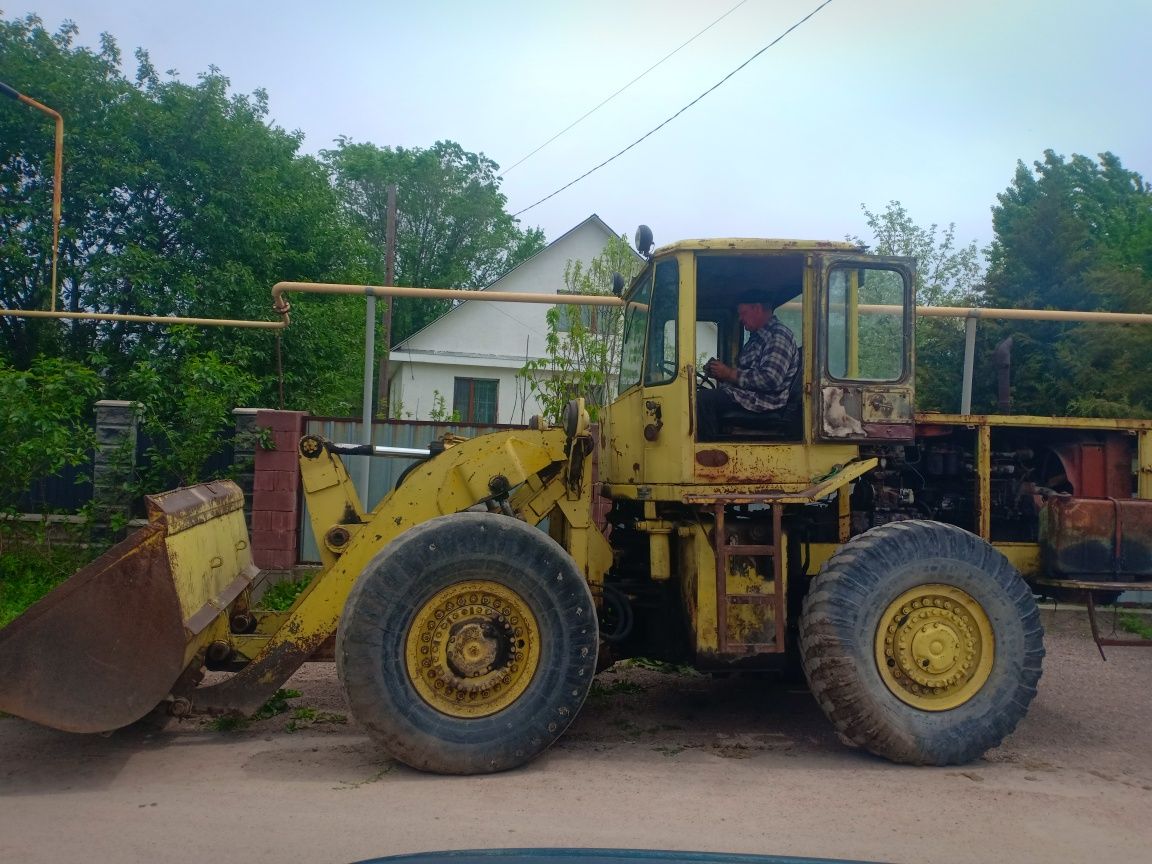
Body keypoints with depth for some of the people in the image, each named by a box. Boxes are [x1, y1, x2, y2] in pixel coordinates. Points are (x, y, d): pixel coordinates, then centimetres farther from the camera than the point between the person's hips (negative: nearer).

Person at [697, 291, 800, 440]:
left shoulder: (779, 335, -10)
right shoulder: (758, 337, 23)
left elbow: (770, 380, -22)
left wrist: (729, 374, -16)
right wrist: (720, 372, 6)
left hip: (762, 400, -11)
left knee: (702, 399, -27)